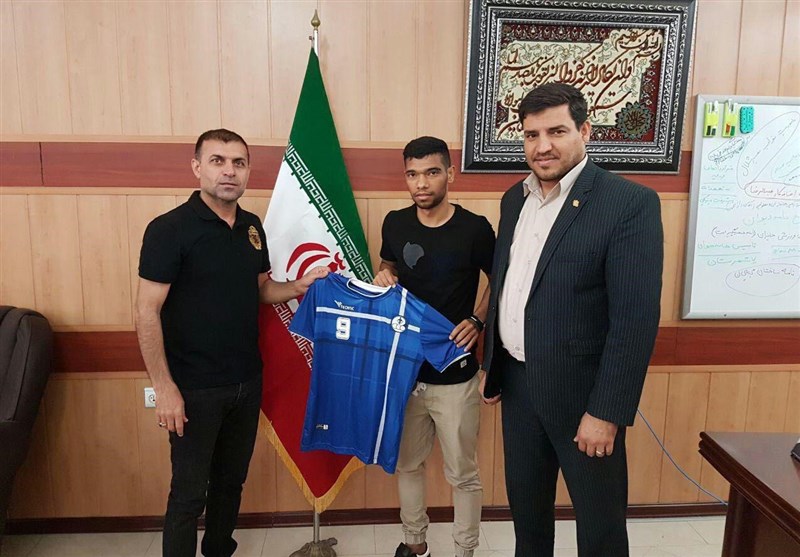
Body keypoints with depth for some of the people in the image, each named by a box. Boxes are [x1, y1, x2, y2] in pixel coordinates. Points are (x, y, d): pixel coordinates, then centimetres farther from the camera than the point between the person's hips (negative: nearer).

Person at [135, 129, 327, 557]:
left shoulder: (252, 227, 4)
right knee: (189, 493, 7)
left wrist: (298, 286, -2)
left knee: (231, 481, 20)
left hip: (247, 382, 6)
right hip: (195, 388, -6)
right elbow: (146, 313, -16)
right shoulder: (169, 229, -15)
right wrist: (164, 387, -19)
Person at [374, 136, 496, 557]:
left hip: (454, 375, -4)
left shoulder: (475, 228, -12)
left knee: (462, 474, 10)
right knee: (407, 463, 19)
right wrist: (383, 277, -4)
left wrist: (477, 321, -12)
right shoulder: (395, 223, -1)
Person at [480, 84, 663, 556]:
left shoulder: (630, 203, -15)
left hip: (581, 391, -5)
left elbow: (636, 319, -18)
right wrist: (491, 366, 14)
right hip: (517, 382, 6)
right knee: (525, 503, 22)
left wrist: (607, 412, -19)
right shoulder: (515, 198, 6)